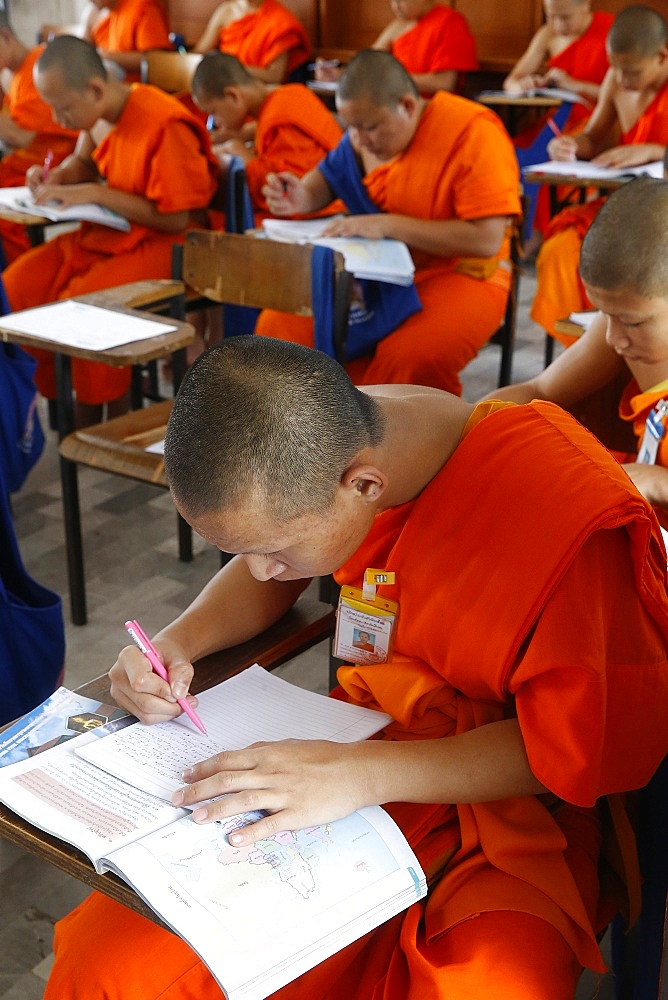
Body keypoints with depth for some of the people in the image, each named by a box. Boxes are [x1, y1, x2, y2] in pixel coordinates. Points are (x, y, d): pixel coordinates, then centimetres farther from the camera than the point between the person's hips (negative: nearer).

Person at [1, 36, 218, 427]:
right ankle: (51, 396, 2)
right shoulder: (100, 115, -1)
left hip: (157, 244, -8)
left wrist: (96, 194, -22)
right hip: (104, 233, 8)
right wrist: (58, 177, -3)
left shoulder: (164, 127, -23)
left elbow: (175, 219, -22)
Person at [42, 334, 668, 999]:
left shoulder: (575, 515, -26)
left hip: (506, 807, -3)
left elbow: (588, 747, -18)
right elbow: (268, 579, 12)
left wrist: (362, 773, -27)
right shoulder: (328, 442, -8)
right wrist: (179, 641, -7)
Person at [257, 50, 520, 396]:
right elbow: (332, 173, 18)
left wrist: (388, 225, -26)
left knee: (413, 357, -37)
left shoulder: (474, 133, -18)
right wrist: (302, 198, -7)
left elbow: (486, 239, -24)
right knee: (279, 326, -11)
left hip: (459, 275, -6)